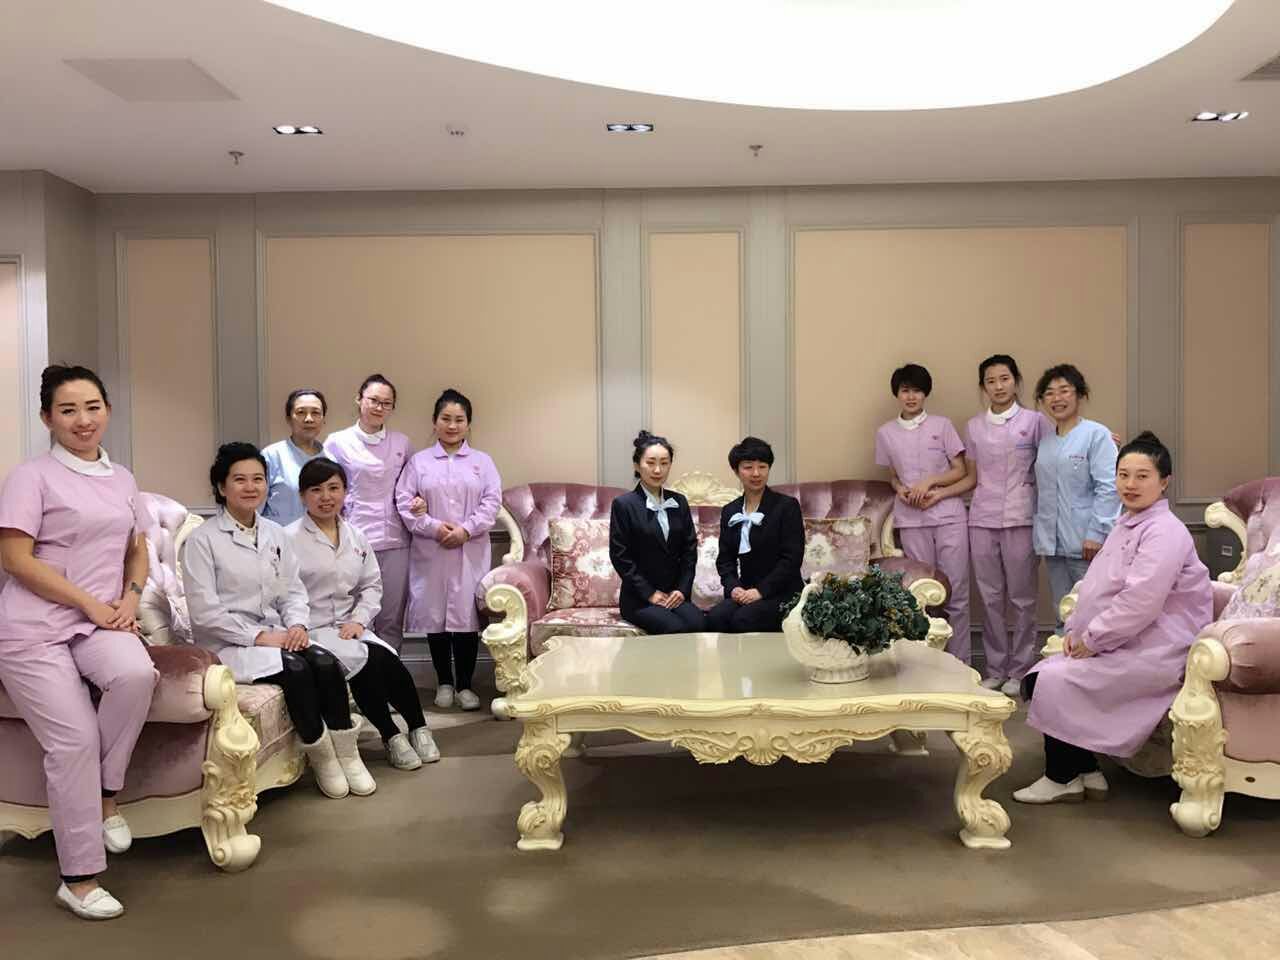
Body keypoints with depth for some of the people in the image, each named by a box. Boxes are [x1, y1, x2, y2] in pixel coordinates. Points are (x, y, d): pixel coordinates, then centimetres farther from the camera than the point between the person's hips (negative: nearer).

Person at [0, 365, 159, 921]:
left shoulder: (122, 479, 13)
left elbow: (137, 550, 20)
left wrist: (129, 598, 0)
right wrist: (91, 603, -13)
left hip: (100, 622, 4)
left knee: (136, 673, -29)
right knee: (75, 740, -11)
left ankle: (106, 796, -5)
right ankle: (78, 879, 3)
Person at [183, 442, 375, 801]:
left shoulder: (275, 533, 11)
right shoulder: (202, 539, -7)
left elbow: (293, 591, 11)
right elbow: (204, 612, -14)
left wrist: (297, 625, -9)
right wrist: (258, 636, -19)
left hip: (275, 634, 5)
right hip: (227, 644, -5)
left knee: (326, 662, -23)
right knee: (295, 669, -29)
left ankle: (347, 754, -12)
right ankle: (320, 757, -12)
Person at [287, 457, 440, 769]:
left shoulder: (356, 537, 12)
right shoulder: (290, 539, -6)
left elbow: (372, 585, 14)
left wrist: (359, 620, -1)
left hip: (350, 628, 4)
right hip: (312, 631, -4)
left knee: (385, 660, -25)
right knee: (367, 659, -29)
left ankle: (417, 727, -6)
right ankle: (391, 735, -11)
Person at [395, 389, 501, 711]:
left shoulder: (482, 462, 10)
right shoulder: (419, 462, 8)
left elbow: (491, 502, 1)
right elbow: (404, 502, 0)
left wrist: (466, 530, -12)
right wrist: (434, 527, -12)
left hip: (470, 552, 0)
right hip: (430, 551, 0)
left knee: (467, 614, -1)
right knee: (434, 614, 4)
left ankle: (465, 684, 11)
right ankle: (444, 682, 18)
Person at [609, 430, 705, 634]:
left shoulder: (679, 502, 11)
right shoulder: (623, 504, -3)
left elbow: (690, 550, 12)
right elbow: (620, 556, -6)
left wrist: (682, 589, -1)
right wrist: (650, 593, -10)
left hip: (675, 595, 4)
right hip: (639, 598, -4)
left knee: (700, 624, -26)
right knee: (676, 629, -30)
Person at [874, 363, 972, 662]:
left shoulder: (942, 425, 4)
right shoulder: (885, 433, 9)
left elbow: (961, 471, 4)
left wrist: (930, 483, -11)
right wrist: (900, 490, -5)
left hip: (949, 516, -1)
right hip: (911, 520, 2)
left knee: (956, 592, -3)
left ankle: (960, 664, 5)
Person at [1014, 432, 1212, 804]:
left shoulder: (1164, 532, -16)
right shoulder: (1125, 526, 15)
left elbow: (1139, 602, -26)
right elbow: (1096, 584, 18)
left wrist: (1092, 639, -18)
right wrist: (1076, 629, 2)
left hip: (1153, 652, -10)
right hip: (1120, 644, 10)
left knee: (1055, 683, -19)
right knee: (1037, 677, -2)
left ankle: (1062, 779, 0)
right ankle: (1085, 772, 7)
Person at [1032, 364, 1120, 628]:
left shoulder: (1097, 435, -7)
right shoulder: (1044, 440, 13)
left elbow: (1108, 487, -13)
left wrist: (1096, 534, -17)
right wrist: (1040, 531, 10)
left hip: (1084, 543, -6)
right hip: (1052, 543, 6)